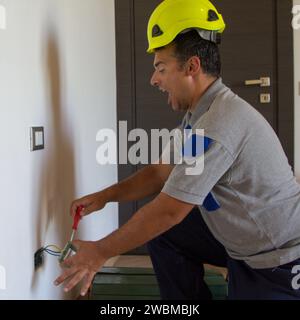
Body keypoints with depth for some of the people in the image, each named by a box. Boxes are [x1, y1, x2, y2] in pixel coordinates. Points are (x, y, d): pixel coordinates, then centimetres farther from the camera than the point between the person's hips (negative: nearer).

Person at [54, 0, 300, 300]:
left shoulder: (219, 124, -28)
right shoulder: (198, 115, 2)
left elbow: (170, 210, -26)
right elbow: (161, 173, 10)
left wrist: (101, 252, -16)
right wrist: (104, 196, 1)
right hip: (243, 239, 8)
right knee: (163, 232, 6)